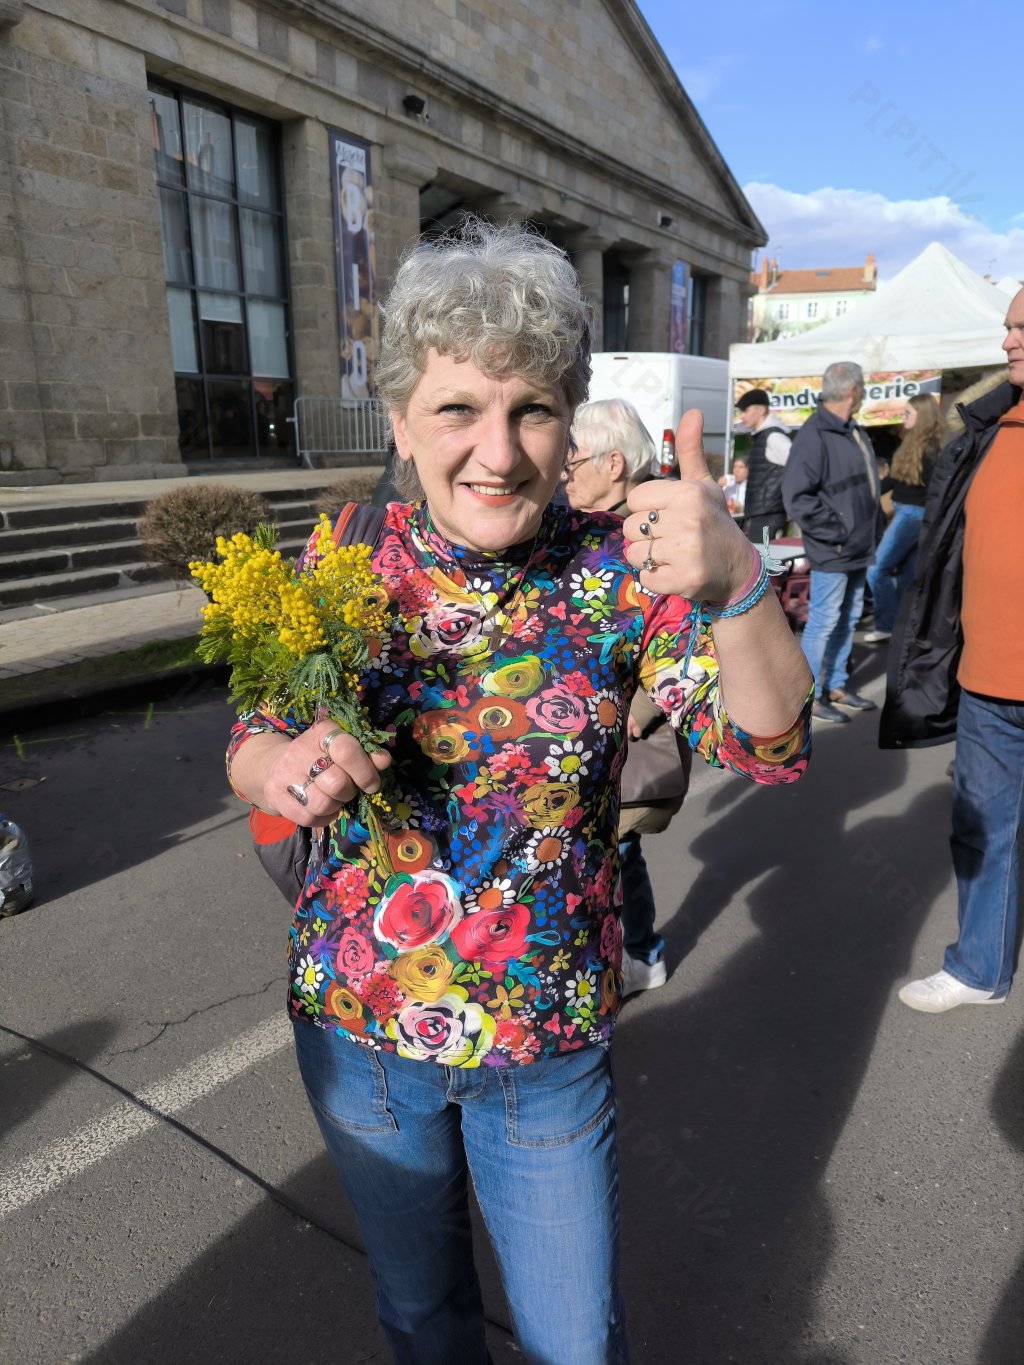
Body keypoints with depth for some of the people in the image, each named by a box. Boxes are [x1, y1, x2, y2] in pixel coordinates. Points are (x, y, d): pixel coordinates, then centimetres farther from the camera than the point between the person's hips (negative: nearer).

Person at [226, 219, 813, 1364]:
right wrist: (280, 765, -25)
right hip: (355, 1024, 2)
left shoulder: (619, 573, -14)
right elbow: (249, 742, -1)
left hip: (549, 1044, -1)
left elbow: (769, 746, -21)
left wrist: (734, 584, -40)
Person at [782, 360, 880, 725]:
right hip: (832, 552, -9)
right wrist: (836, 532, -19)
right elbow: (797, 498, -23)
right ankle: (809, 695, 9)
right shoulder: (814, 436, -18)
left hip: (858, 550, 9)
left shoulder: (854, 432, 12)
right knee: (823, 622, -2)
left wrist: (864, 534, 14)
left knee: (848, 619, 16)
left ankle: (836, 685, 29)